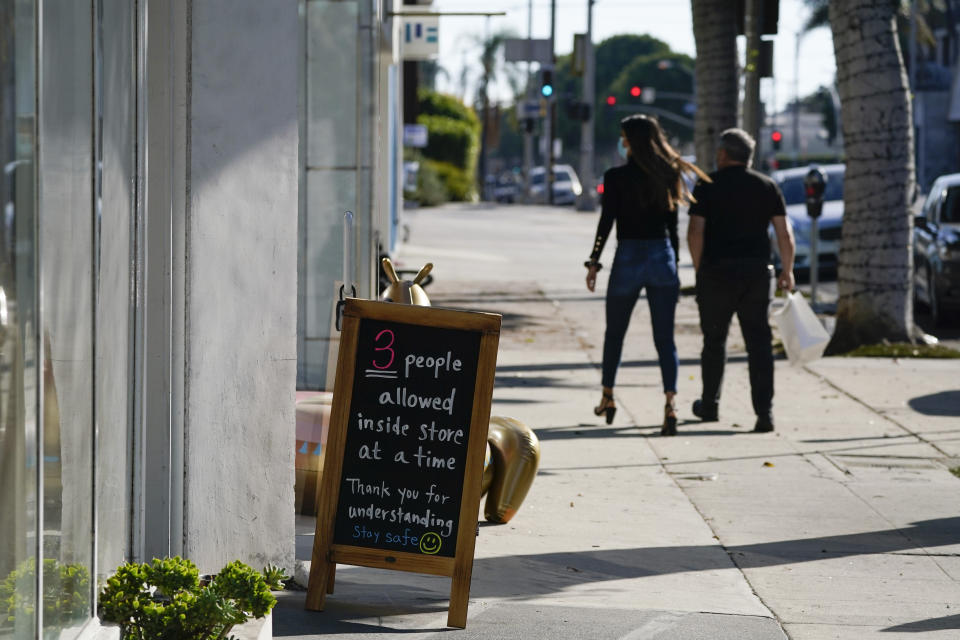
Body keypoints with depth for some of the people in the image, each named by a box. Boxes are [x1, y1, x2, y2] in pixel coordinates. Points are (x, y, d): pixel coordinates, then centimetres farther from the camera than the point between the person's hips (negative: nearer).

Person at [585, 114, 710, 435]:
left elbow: (606, 222, -9)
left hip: (628, 260, -3)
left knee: (614, 333, 17)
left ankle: (608, 397, 29)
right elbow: (672, 226, 8)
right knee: (664, 337, 0)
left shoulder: (616, 177, -7)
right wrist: (673, 267, 15)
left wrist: (593, 262, -2)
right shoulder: (667, 176, 4)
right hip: (662, 258, 3)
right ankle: (670, 404, -16)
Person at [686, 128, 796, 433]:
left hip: (716, 272, -2)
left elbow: (695, 232, -9)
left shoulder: (707, 186, -2)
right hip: (757, 272, 2)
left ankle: (709, 405, 25)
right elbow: (784, 234, 3)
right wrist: (787, 272, 11)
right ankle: (764, 411, -10)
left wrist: (699, 268, 2)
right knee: (759, 342, 0)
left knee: (714, 340, 13)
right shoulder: (768, 187, 6)